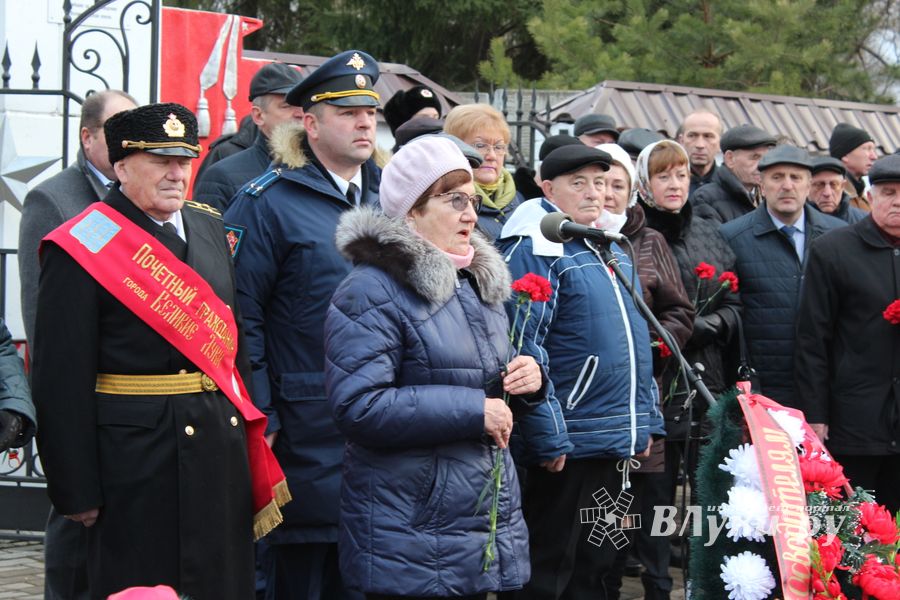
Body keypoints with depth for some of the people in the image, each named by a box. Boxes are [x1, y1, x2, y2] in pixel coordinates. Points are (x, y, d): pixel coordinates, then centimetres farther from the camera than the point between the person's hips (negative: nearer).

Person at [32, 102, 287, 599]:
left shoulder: (208, 227, 12)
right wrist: (77, 492, -13)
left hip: (223, 446, 7)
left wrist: (248, 428, 14)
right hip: (138, 460, -7)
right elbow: (62, 382, -12)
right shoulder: (82, 248, -10)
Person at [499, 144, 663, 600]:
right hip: (568, 443, -8)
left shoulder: (612, 251, 15)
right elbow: (525, 351, -19)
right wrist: (548, 437, -21)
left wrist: (646, 420, 17)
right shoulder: (534, 253, -13)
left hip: (617, 441, 8)